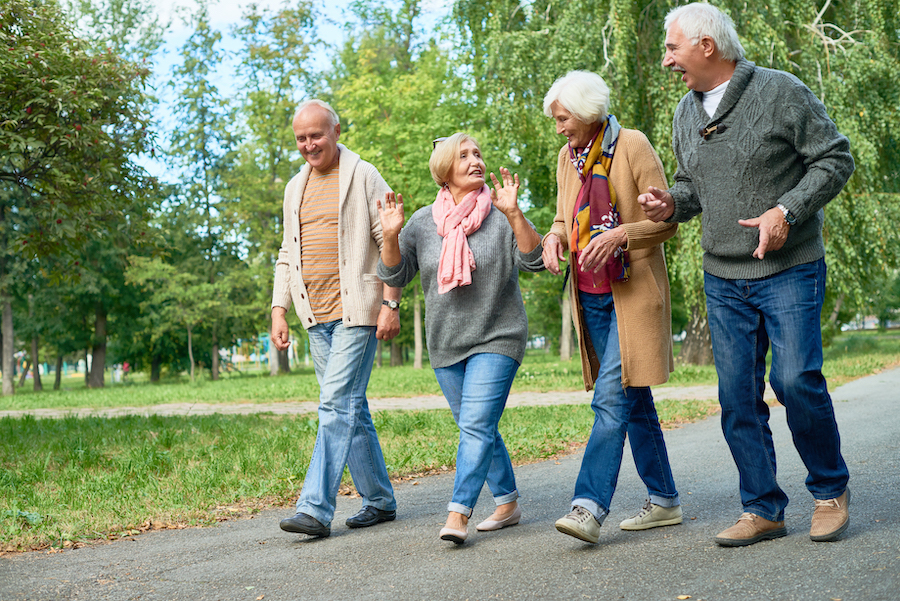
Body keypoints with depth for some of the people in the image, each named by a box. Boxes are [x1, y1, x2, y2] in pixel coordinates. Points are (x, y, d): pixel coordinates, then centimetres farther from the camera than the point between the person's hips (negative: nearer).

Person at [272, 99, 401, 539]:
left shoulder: (363, 177, -2)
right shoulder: (295, 187, 17)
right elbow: (287, 255, 20)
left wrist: (390, 304, -12)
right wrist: (279, 310, 11)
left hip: (356, 310, -7)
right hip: (317, 316, 7)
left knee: (337, 404, -13)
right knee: (350, 408, 10)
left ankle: (315, 509, -14)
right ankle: (379, 501, 19)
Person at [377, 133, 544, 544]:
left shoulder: (499, 216, -5)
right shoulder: (423, 222, 4)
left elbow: (534, 261, -15)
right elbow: (395, 276, 3)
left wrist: (513, 214, -27)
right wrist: (391, 236, -15)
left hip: (497, 340, -4)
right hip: (446, 344, 4)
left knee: (476, 425, -15)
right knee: (478, 429, 12)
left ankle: (458, 513, -17)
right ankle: (507, 503, 26)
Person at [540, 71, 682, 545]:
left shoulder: (632, 146, -8)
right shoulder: (568, 158, 11)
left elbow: (666, 221, -8)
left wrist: (619, 234, -24)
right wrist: (555, 237, -1)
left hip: (632, 294, -7)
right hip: (591, 296, 7)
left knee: (612, 398, -14)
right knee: (634, 402, 12)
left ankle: (589, 506, -17)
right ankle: (664, 500, 20)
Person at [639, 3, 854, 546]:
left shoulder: (780, 92, -7)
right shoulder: (687, 112, 11)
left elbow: (835, 159, -6)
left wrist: (787, 211, -18)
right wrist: (672, 203, -1)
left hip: (790, 270, -5)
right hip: (723, 278, 6)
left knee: (795, 379, -13)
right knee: (738, 395, 3)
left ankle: (831, 490, 10)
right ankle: (763, 510, 13)